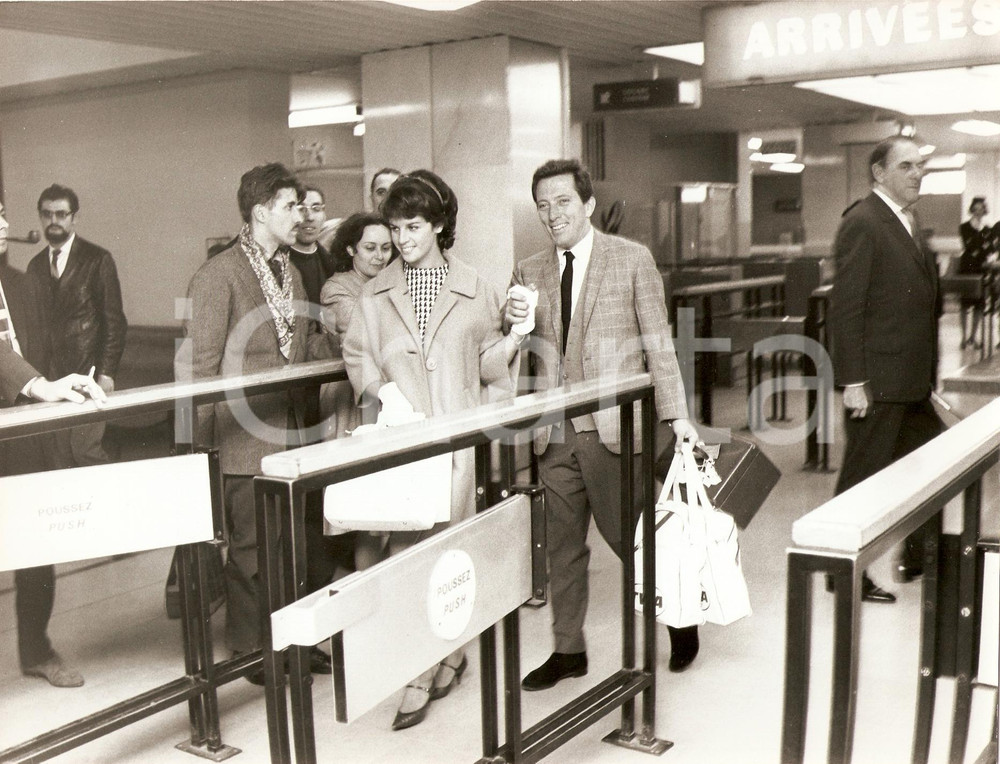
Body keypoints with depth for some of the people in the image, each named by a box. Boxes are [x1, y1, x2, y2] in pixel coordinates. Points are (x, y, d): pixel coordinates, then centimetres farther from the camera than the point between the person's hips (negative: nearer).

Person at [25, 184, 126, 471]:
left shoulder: (97, 259, -1)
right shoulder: (35, 266, 14)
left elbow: (114, 321, -3)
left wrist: (106, 372, -9)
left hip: (89, 373, -4)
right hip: (51, 377, 5)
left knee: (86, 449, -11)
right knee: (61, 455, 4)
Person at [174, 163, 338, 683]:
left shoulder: (290, 272, 14)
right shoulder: (217, 276, -11)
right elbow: (197, 366, -13)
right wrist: (201, 442, -14)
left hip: (291, 433, 7)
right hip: (246, 437, -7)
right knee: (251, 547, 4)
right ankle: (252, 650, 21)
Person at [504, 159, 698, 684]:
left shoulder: (632, 259, 1)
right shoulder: (529, 272, 11)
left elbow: (658, 343, 0)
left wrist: (676, 416, -6)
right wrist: (512, 323, -11)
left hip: (614, 427, -4)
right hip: (555, 433, 4)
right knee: (562, 545, 11)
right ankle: (568, 650, 25)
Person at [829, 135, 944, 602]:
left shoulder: (908, 223, 16)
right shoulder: (862, 223, -14)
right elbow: (845, 308, -18)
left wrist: (928, 371, 17)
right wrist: (852, 381, -21)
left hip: (912, 381, 9)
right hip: (876, 380, -9)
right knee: (863, 478, 1)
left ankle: (917, 558, 33)